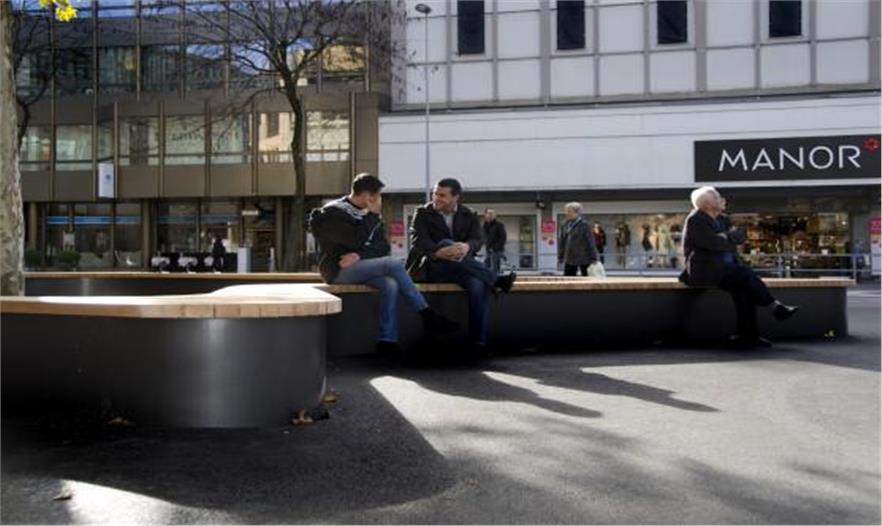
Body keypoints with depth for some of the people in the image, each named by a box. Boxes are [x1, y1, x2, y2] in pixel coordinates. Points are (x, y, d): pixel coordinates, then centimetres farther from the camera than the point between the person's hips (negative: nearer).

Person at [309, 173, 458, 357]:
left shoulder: (368, 214, 15)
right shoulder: (333, 212, -7)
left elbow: (384, 247, 5)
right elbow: (357, 240, -22)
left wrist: (360, 255, -14)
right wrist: (373, 215, -11)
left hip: (359, 266, 7)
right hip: (339, 270, -7)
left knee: (391, 285, -26)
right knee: (394, 264, -24)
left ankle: (387, 340, -27)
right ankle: (428, 315, -16)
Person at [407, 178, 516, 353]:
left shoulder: (469, 216, 14)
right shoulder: (423, 213, 6)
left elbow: (477, 240, -2)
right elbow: (418, 241, -10)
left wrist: (467, 246, -28)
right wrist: (440, 252, -32)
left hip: (460, 269, 2)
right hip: (430, 266, -2)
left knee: (479, 284, -32)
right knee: (446, 243, -33)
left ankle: (478, 341, -30)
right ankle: (496, 280, -34)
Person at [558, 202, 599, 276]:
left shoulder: (583, 225, -10)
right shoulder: (566, 225, 7)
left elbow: (591, 242, -10)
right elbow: (562, 242, 13)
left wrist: (593, 258, -12)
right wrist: (560, 256, 10)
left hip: (583, 259, -5)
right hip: (569, 259, 5)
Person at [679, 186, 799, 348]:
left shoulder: (719, 219, 19)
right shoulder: (695, 220, -8)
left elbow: (741, 236, 13)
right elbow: (714, 243, -20)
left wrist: (726, 237, -8)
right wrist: (732, 236, -2)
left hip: (722, 268, 8)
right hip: (705, 271, -8)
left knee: (744, 288, -19)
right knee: (745, 275, -23)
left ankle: (747, 335, -21)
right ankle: (776, 308, -10)